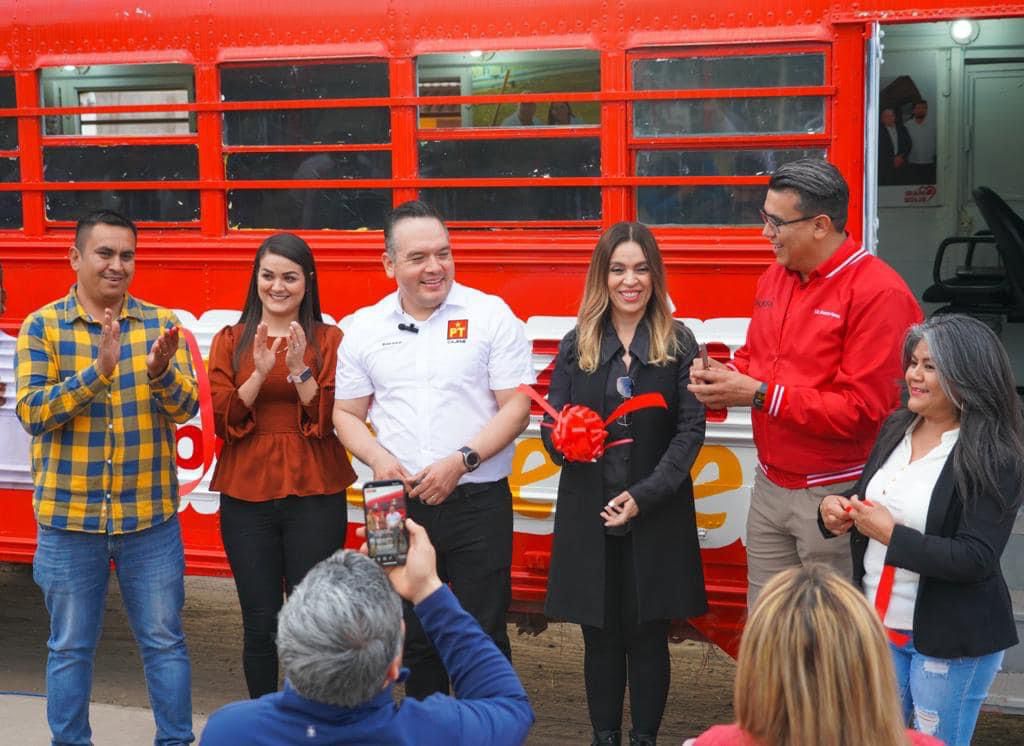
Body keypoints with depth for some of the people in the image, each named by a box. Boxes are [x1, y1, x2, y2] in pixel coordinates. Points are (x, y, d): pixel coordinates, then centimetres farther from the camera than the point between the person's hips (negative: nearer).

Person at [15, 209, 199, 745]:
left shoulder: (159, 322, 2)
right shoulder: (42, 326, -3)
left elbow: (187, 407, -5)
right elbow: (32, 413, -13)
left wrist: (161, 373, -26)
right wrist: (98, 370, -25)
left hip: (151, 515, 1)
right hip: (69, 518, -1)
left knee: (164, 641, 10)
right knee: (70, 647, 11)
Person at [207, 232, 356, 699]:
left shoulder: (329, 340, 4)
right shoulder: (230, 341, 9)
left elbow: (333, 420, -4)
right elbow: (222, 419, -1)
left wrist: (299, 371, -16)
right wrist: (260, 371, -14)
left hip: (314, 495, -1)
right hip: (246, 494, 1)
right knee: (260, 623, 4)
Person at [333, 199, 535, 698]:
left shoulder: (491, 315, -3)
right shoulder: (365, 329, 6)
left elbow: (516, 407, -5)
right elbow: (347, 414, 11)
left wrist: (461, 461, -16)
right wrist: (378, 459, -8)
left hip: (478, 502, -3)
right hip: (399, 506, 3)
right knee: (415, 637, 13)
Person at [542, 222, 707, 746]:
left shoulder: (679, 343, 0)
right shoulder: (577, 344, 5)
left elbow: (691, 429, -5)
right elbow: (551, 427, 5)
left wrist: (645, 495, -14)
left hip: (658, 514, -1)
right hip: (589, 513, 1)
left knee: (649, 634, 6)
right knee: (600, 634, 8)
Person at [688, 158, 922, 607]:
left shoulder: (878, 294, -17)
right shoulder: (774, 277, 9)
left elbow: (863, 409, -21)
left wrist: (760, 395, -21)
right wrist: (726, 378, -3)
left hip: (833, 497, -7)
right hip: (770, 485, 8)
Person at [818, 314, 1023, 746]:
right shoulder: (896, 429, 4)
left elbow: (975, 560, -21)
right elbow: (866, 501, 17)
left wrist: (891, 534, -24)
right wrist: (835, 511, -5)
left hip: (952, 641, -6)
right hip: (878, 627, 6)